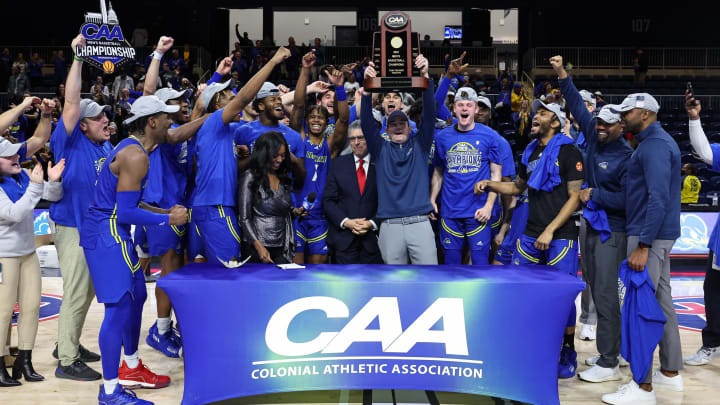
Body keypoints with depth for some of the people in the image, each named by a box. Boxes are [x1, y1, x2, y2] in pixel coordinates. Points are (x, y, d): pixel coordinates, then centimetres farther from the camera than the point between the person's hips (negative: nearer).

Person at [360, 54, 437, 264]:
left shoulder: (419, 145, 10)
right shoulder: (381, 149, 11)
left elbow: (429, 115, -3)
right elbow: (366, 123, -4)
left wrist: (425, 77, -18)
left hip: (419, 223, -1)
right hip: (390, 226, 1)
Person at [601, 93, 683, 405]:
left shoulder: (655, 145, -16)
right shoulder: (656, 141, 16)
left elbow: (659, 198, -24)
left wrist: (643, 245, -27)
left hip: (649, 235, -11)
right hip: (659, 236, 11)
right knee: (662, 301, 15)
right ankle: (670, 372, 25)